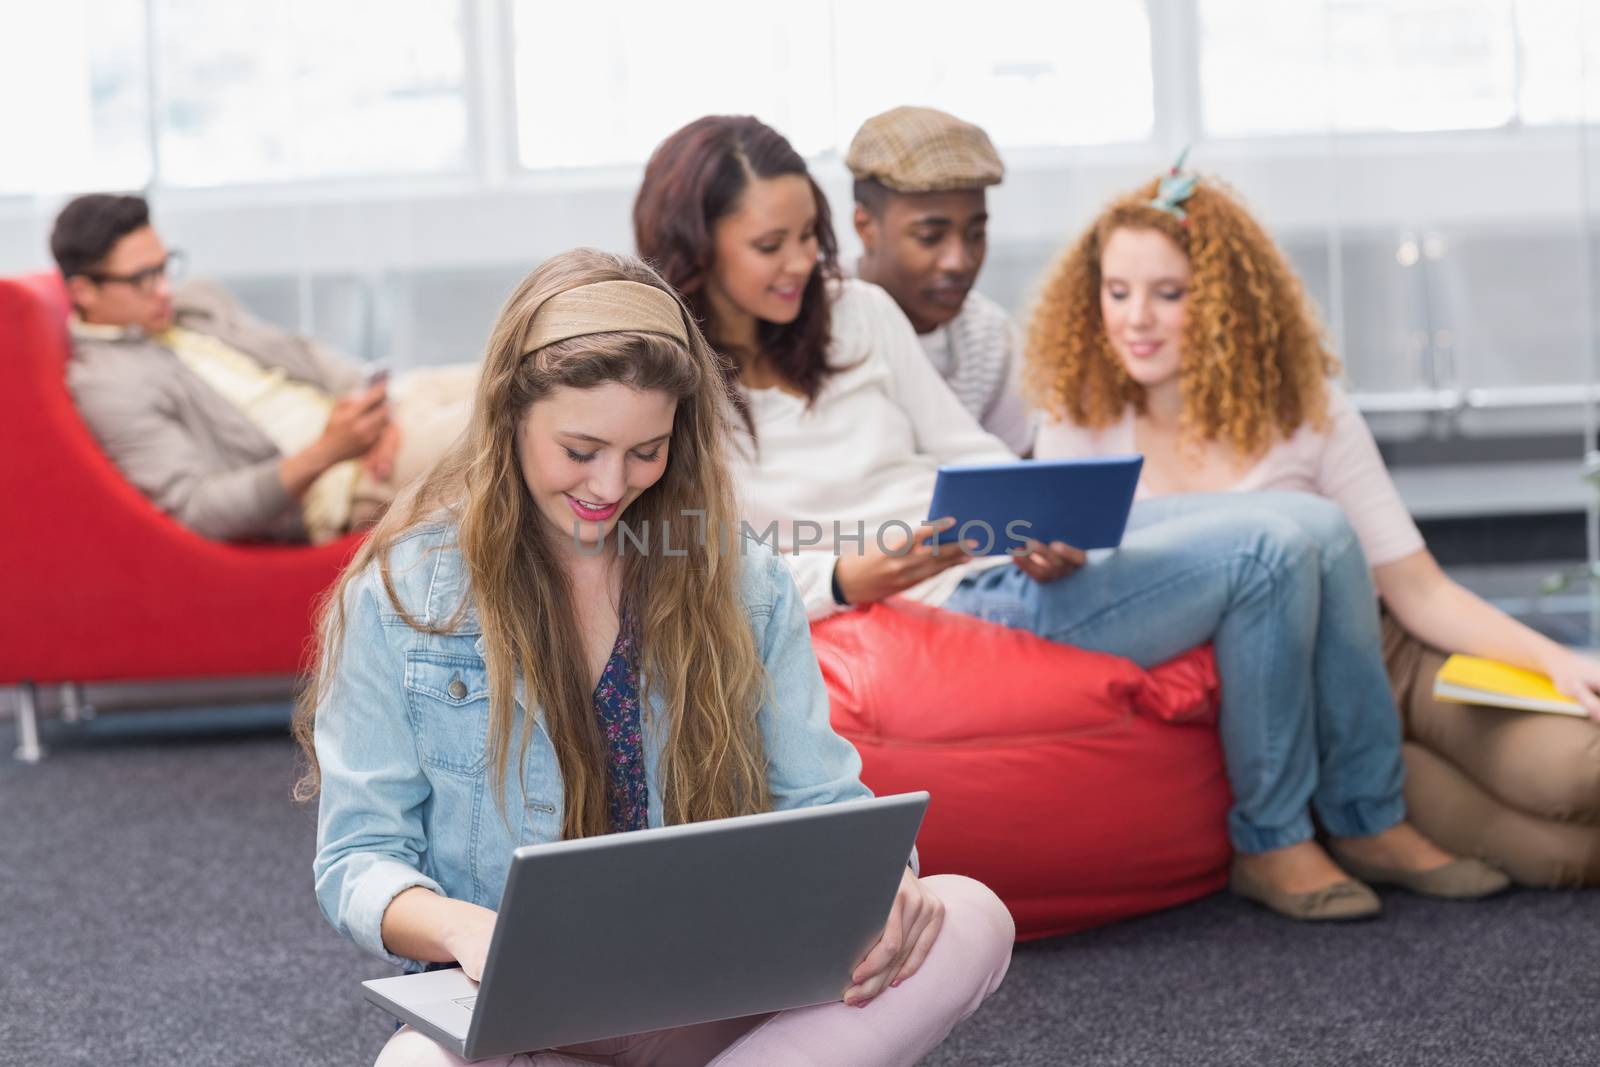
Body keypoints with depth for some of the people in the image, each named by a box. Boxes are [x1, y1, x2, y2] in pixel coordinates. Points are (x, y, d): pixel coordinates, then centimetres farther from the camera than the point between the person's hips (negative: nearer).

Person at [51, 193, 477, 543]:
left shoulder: (198, 301, 16)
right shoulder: (106, 386, -10)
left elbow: (302, 356, 17)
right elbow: (198, 508, -18)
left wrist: (374, 407, -6)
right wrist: (324, 453, -29)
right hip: (328, 484, -9)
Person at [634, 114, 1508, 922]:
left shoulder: (857, 311, 13)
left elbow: (970, 454, 13)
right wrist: (855, 578, -27)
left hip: (1027, 554, 8)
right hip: (952, 609, -7)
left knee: (1315, 520, -5)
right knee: (1268, 555, -19)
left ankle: (1369, 815, 5)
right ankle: (1270, 842, -5)